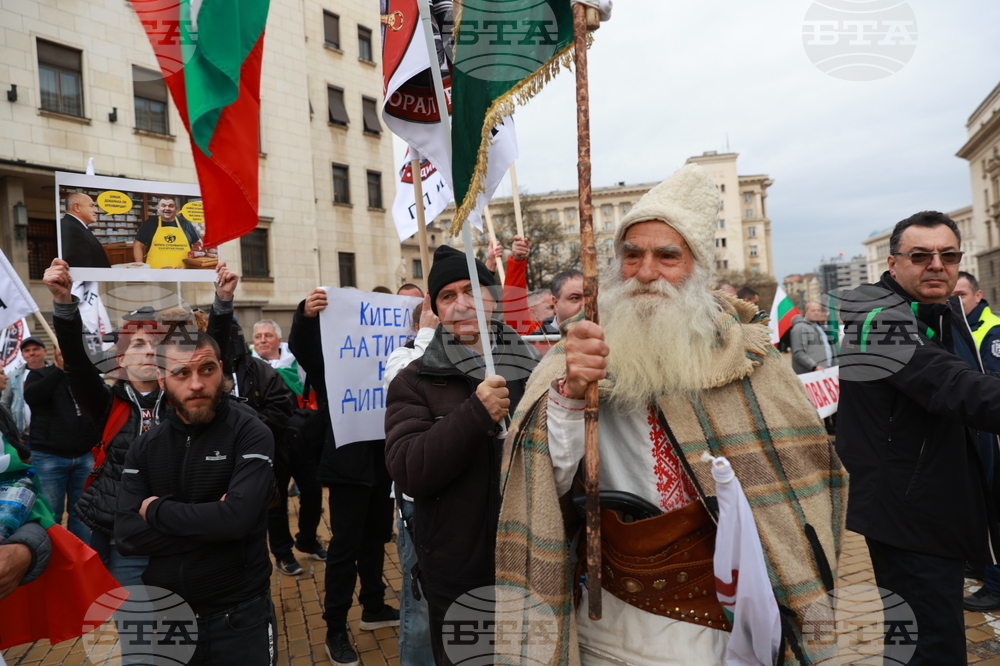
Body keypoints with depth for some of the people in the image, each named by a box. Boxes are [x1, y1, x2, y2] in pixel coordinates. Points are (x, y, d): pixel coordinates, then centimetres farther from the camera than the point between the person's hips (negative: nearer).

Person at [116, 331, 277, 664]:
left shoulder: (251, 434, -13)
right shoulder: (144, 446, 0)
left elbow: (237, 518, -26)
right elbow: (126, 535, -8)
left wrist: (155, 509, -13)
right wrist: (210, 521, -19)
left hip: (238, 613, -4)